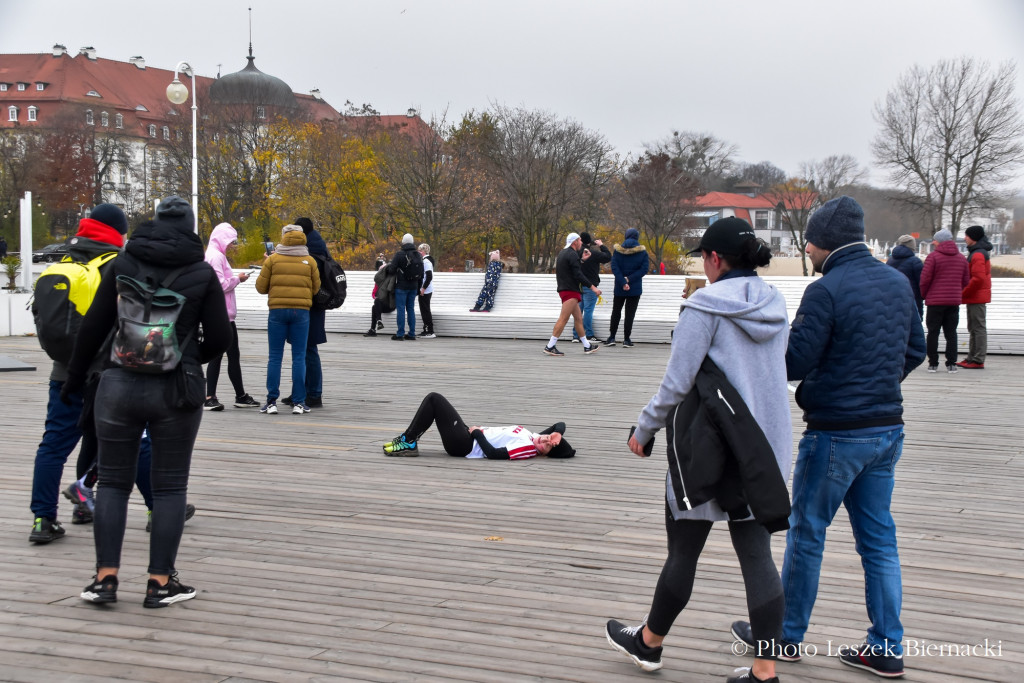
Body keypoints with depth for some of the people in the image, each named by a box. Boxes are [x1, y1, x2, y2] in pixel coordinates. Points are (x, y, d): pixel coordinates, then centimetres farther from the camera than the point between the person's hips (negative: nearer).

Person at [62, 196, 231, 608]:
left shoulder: (123, 265, 2)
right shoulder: (202, 274, -1)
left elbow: (93, 327, 3)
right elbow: (220, 338, 0)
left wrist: (75, 377, 15)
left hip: (119, 385, 1)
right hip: (176, 390, -1)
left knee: (113, 481, 11)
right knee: (170, 486, 7)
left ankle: (105, 578, 8)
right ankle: (160, 583, 8)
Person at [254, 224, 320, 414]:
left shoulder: (273, 259, 1)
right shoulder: (309, 261, 3)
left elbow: (261, 287, 2)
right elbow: (316, 288, 7)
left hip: (277, 310, 0)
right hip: (302, 311, 0)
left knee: (275, 357, 5)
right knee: (299, 357, 4)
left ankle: (272, 402, 2)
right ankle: (298, 402, 2)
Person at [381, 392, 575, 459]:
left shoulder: (527, 448, -26)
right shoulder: (534, 438, -3)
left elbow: (493, 453, -29)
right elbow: (560, 425, 11)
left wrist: (476, 432, -18)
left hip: (463, 444, -9)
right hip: (472, 435, 9)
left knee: (434, 399, -7)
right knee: (434, 398, 12)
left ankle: (408, 443, 3)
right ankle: (408, 439, 20)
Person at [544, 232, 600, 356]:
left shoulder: (563, 253, 17)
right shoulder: (572, 254, -13)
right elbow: (578, 275, -19)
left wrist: (582, 260, 27)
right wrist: (592, 287, -17)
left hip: (565, 289, 11)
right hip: (570, 291, -11)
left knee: (578, 318, 15)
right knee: (563, 319, -11)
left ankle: (587, 346, 22)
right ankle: (550, 346, -14)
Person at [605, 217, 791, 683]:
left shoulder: (705, 307, -13)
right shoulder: (774, 306, 7)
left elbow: (677, 382, -14)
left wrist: (644, 429, -1)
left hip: (709, 448, -6)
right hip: (765, 448, 6)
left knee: (683, 551, 9)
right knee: (756, 554, 7)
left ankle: (648, 643, 28)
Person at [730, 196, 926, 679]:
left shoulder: (827, 289, -17)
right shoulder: (898, 283, 7)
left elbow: (794, 363, -17)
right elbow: (915, 349, 14)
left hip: (837, 434, -7)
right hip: (888, 429, 7)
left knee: (806, 534, 7)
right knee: (878, 538, 13)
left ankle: (787, 636, 19)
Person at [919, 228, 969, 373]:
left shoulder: (933, 256, -8)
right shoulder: (961, 258, 9)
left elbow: (925, 279, -10)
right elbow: (966, 281, 10)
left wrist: (923, 295, 6)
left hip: (935, 301, -4)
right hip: (954, 301, 4)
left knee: (933, 332, 3)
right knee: (951, 332, 7)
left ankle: (933, 364, 3)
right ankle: (951, 364, 4)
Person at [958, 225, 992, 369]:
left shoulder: (977, 255, -17)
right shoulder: (981, 252, 17)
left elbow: (978, 278, -25)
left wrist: (964, 293, -16)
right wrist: (966, 293, 14)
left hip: (976, 297, -11)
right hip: (976, 297, 11)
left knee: (978, 328, -8)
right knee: (973, 328, 15)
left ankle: (978, 361, -6)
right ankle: (972, 358, 21)